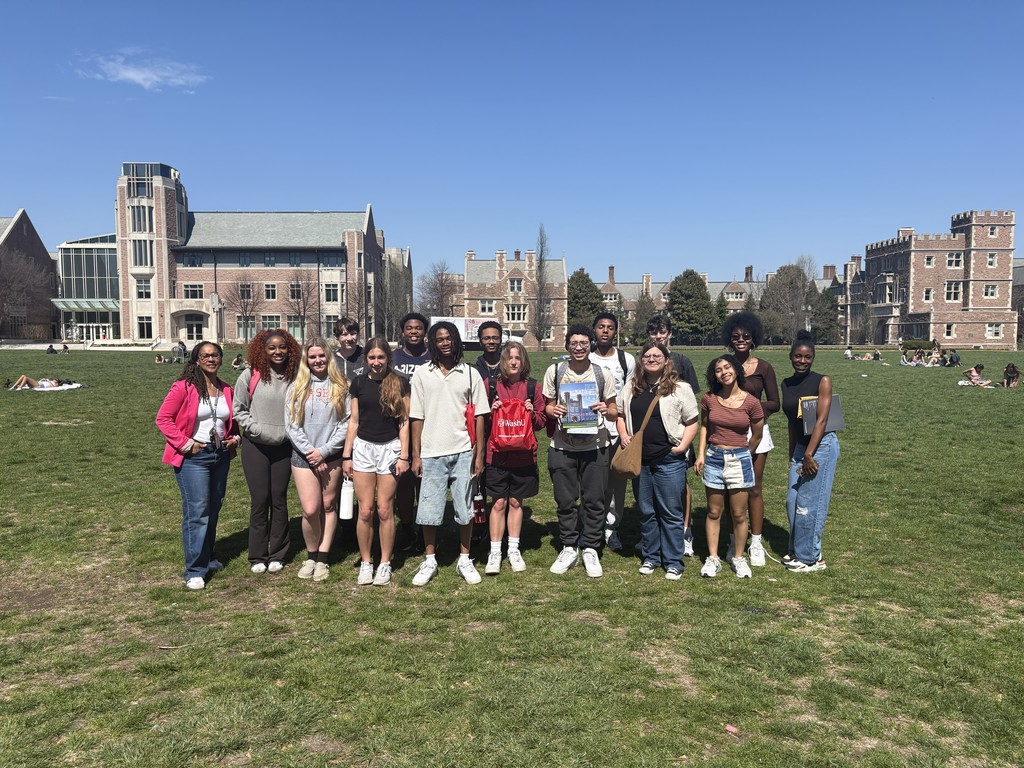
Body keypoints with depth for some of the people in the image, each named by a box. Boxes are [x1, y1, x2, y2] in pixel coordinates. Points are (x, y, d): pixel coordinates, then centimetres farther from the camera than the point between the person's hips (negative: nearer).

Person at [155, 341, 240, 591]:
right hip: (193, 457, -6)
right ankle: (195, 570, -1)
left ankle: (207, 558, 31)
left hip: (220, 455, 6)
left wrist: (234, 438, 5)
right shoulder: (183, 387, -10)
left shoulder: (227, 390, 9)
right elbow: (163, 418, -10)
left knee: (213, 509, 15)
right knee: (197, 512, -8)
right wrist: (185, 444, -14)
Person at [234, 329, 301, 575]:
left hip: (284, 446, 2)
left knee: (279, 500, 8)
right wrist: (255, 429, -10)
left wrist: (290, 431, -1)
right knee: (259, 500, 2)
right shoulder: (250, 375, -5)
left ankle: (277, 555, 19)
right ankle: (257, 557, 15)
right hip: (255, 446, -1)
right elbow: (238, 409, 0)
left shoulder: (294, 376, -1)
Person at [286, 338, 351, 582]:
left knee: (329, 506, 6)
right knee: (310, 510, -6)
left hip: (332, 456, 0)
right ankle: (311, 556, 16)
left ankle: (322, 559, 15)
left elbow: (346, 423, -3)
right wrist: (310, 452, -8)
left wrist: (324, 451, -10)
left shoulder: (340, 387, 2)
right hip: (303, 456, 0)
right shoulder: (296, 387, 4)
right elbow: (292, 425, 0)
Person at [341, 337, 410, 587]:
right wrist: (346, 456, 5)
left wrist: (404, 456, -6)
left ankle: (385, 564, 15)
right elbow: (353, 421, 8)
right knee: (365, 511, 2)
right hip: (363, 447, 2)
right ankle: (365, 563, 16)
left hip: (390, 448, -1)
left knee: (385, 510, 2)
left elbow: (404, 421, -1)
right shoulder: (359, 382, 5)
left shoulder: (399, 383, -1)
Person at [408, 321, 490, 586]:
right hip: (431, 453, 0)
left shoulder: (470, 374, 4)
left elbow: (479, 416, 3)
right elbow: (417, 417, 5)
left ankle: (464, 560, 21)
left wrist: (479, 454, -1)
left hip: (463, 452, 0)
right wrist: (416, 455, 1)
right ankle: (430, 561, 21)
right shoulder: (422, 375, 5)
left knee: (465, 509, 6)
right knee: (428, 510, 4)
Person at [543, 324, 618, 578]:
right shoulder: (554, 371, 2)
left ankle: (591, 550, 20)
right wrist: (552, 410, -11)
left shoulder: (602, 374, 2)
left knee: (594, 500, 5)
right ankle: (568, 549, 24)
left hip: (595, 447, 0)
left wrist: (606, 410, -14)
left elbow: (614, 411, 8)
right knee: (565, 500, 8)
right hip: (562, 447, 0)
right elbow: (548, 404, 11)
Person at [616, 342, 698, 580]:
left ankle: (673, 562, 16)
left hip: (669, 461, -4)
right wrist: (623, 435, 1)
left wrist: (683, 446, -12)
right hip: (640, 460, 4)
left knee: (671, 513, 4)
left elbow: (692, 423, -1)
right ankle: (650, 557, 27)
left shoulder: (680, 389, -3)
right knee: (646, 511, 14)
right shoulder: (631, 388, 8)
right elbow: (620, 414, 18)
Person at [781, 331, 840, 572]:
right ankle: (796, 551, 27)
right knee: (792, 502, 10)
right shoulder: (786, 385, 7)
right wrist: (792, 456, 14)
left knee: (809, 503, -2)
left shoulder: (822, 381, -10)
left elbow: (821, 419, -16)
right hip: (800, 447, 6)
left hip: (822, 446, -6)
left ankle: (810, 558, 13)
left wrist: (809, 455, -21)